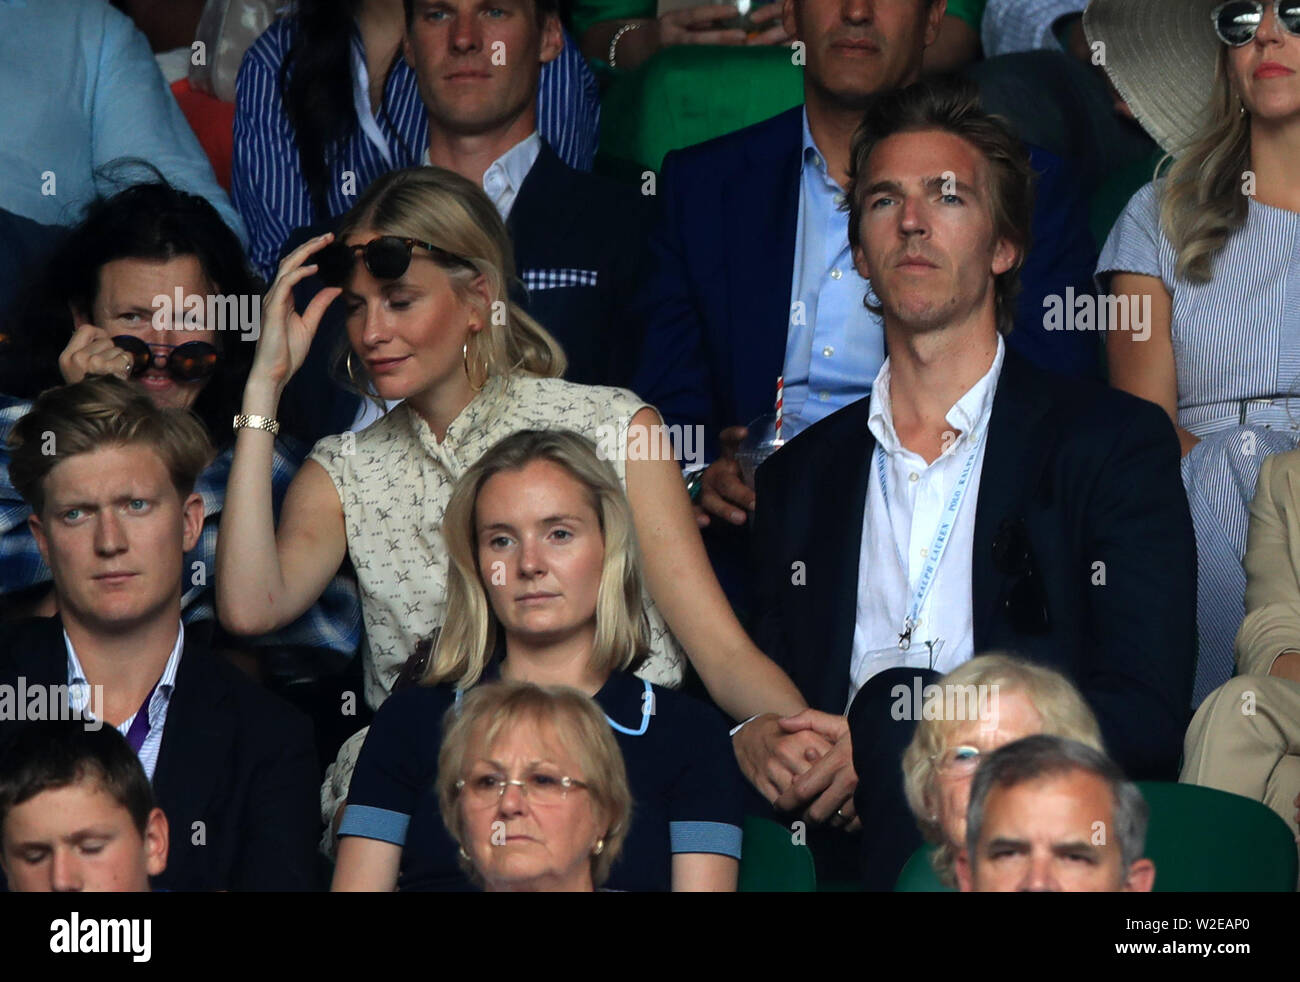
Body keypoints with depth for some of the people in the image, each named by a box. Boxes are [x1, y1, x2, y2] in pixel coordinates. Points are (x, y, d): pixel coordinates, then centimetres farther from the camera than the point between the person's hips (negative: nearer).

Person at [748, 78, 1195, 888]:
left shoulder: (1115, 443, 6)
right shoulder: (798, 479, 20)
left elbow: (1146, 721, -4)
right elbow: (762, 696, 21)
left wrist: (886, 735, -14)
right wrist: (753, 747, -7)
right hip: (851, 863, 4)